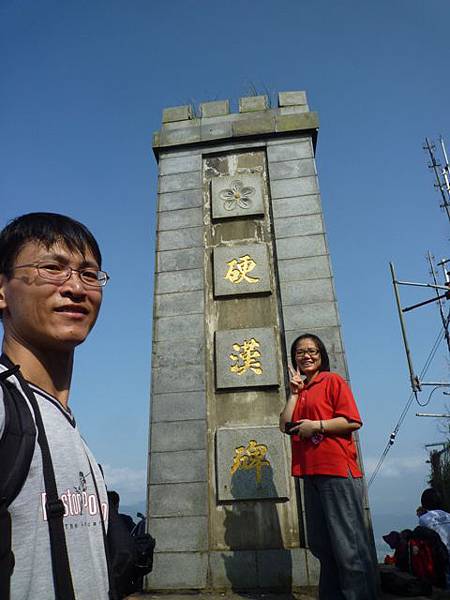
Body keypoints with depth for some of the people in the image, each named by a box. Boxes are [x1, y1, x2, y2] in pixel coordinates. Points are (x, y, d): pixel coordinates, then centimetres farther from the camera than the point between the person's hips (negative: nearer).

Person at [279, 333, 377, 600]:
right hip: (311, 473, 7)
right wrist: (295, 391, 3)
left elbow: (353, 421, -11)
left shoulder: (332, 380, -2)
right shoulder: (300, 391, 18)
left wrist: (317, 426, -16)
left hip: (337, 470, -7)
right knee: (321, 544, 15)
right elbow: (286, 425, 5)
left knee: (347, 544, -3)